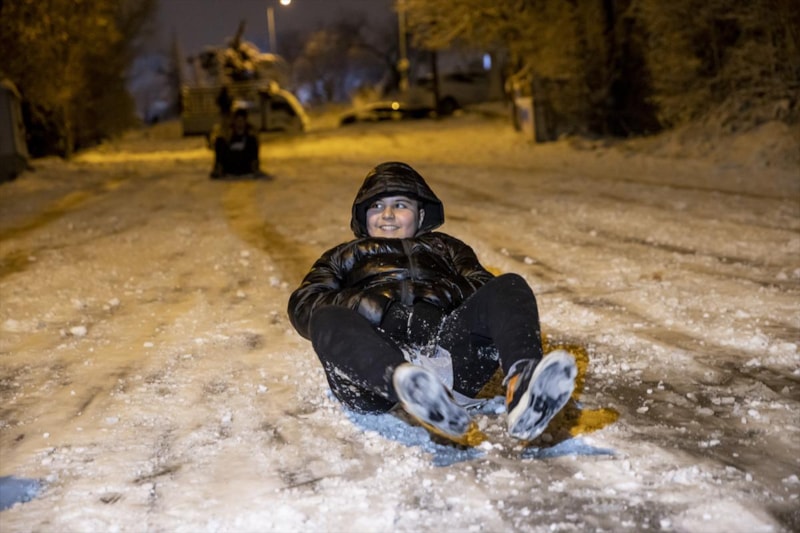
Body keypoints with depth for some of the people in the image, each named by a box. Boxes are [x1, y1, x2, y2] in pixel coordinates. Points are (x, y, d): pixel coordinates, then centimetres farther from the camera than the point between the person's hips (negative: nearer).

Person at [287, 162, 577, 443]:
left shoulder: (444, 247, 39)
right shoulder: (344, 256, 37)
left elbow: (484, 288, 19)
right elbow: (303, 304, 18)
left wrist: (449, 292, -5)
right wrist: (361, 305, -3)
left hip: (446, 343, 1)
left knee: (510, 287, -20)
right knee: (328, 320, -33)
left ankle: (521, 382, -51)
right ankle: (404, 383, -62)